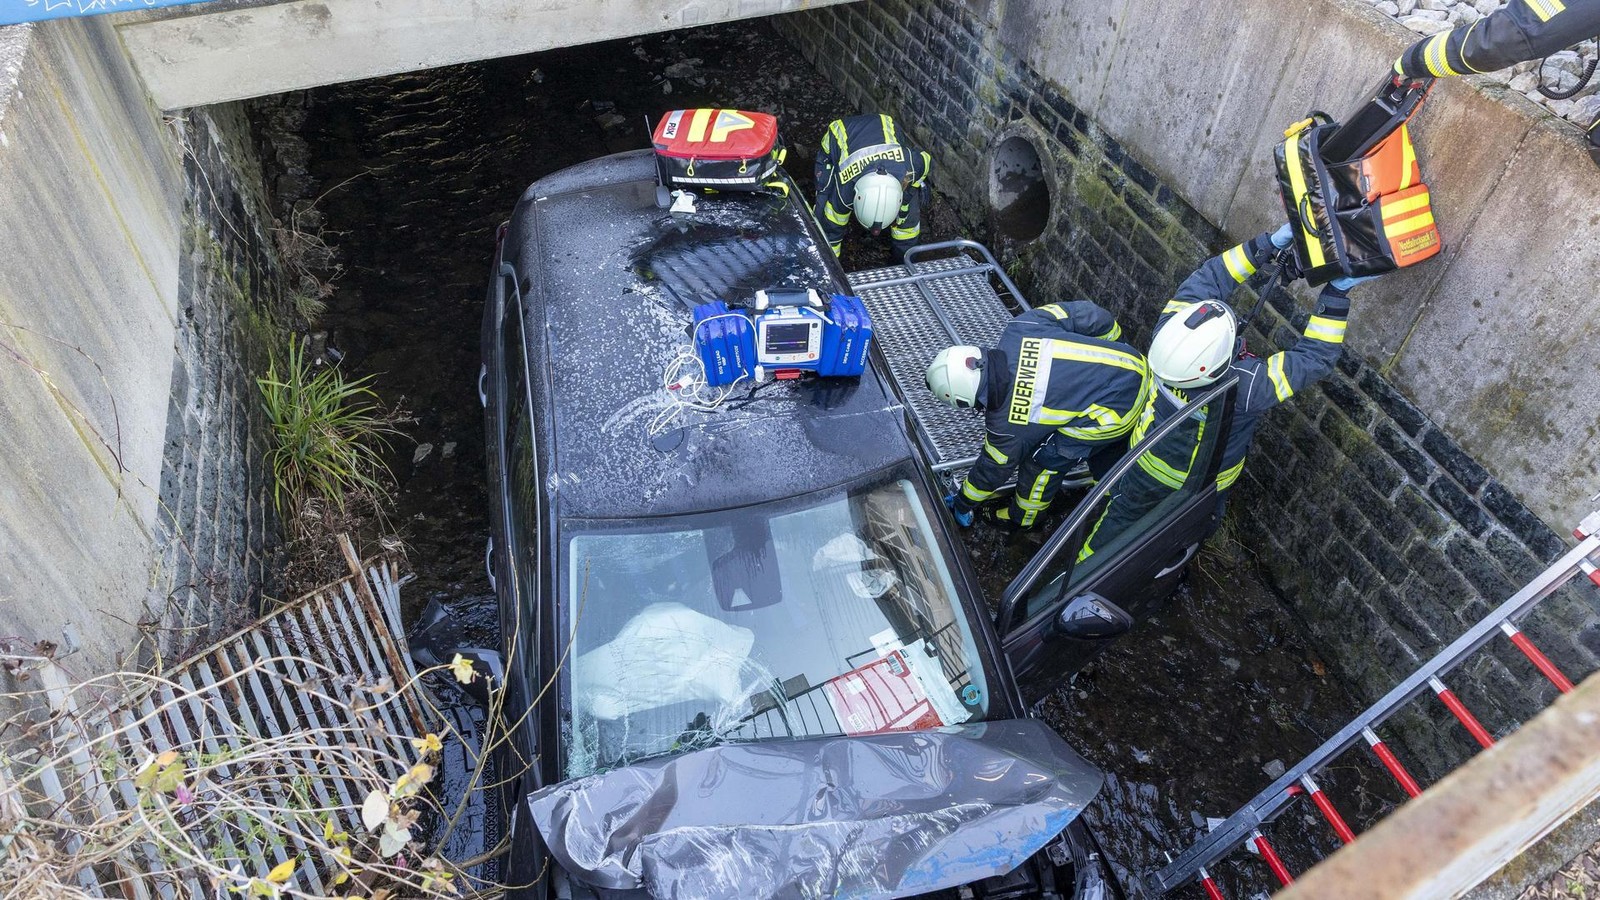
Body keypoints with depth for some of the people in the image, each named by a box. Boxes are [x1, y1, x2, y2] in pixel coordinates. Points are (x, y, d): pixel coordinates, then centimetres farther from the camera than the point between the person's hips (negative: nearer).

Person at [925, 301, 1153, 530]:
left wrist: (962, 504, 17)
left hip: (1118, 412, -7)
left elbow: (993, 469, -2)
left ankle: (1023, 517, 32)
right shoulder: (1017, 330, -10)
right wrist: (1119, 344, 19)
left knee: (1043, 457, 9)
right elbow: (1082, 313, -2)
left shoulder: (1008, 420, -20)